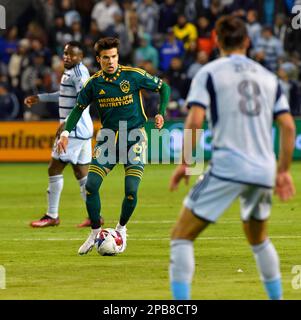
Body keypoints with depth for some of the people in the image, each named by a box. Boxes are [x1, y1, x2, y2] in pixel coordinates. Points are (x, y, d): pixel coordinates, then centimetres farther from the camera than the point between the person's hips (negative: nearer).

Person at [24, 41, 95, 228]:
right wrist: (40, 98, 35)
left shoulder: (79, 72, -14)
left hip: (75, 129, -10)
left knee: (54, 169, -6)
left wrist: (67, 122, -27)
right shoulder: (71, 71, 16)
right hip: (82, 129, 10)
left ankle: (52, 216, -2)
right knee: (82, 172, 10)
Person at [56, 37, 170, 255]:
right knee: (91, 186, -10)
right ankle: (95, 234, 8)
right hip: (108, 137, 3)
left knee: (131, 191, -12)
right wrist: (66, 133, 2)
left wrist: (161, 113, -11)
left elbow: (164, 88, 2)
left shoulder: (134, 75, -9)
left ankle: (121, 229, 16)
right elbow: (79, 108, 13)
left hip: (134, 136, -3)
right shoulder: (94, 83, 0)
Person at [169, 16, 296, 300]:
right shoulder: (268, 77, 15)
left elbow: (194, 121, -10)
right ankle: (277, 298, 28)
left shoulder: (209, 73, 2)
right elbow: (288, 126, 10)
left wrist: (185, 163, -1)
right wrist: (283, 170, 17)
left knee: (181, 237, 0)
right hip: (264, 170, 5)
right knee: (258, 239, 28)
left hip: (227, 168, -5)